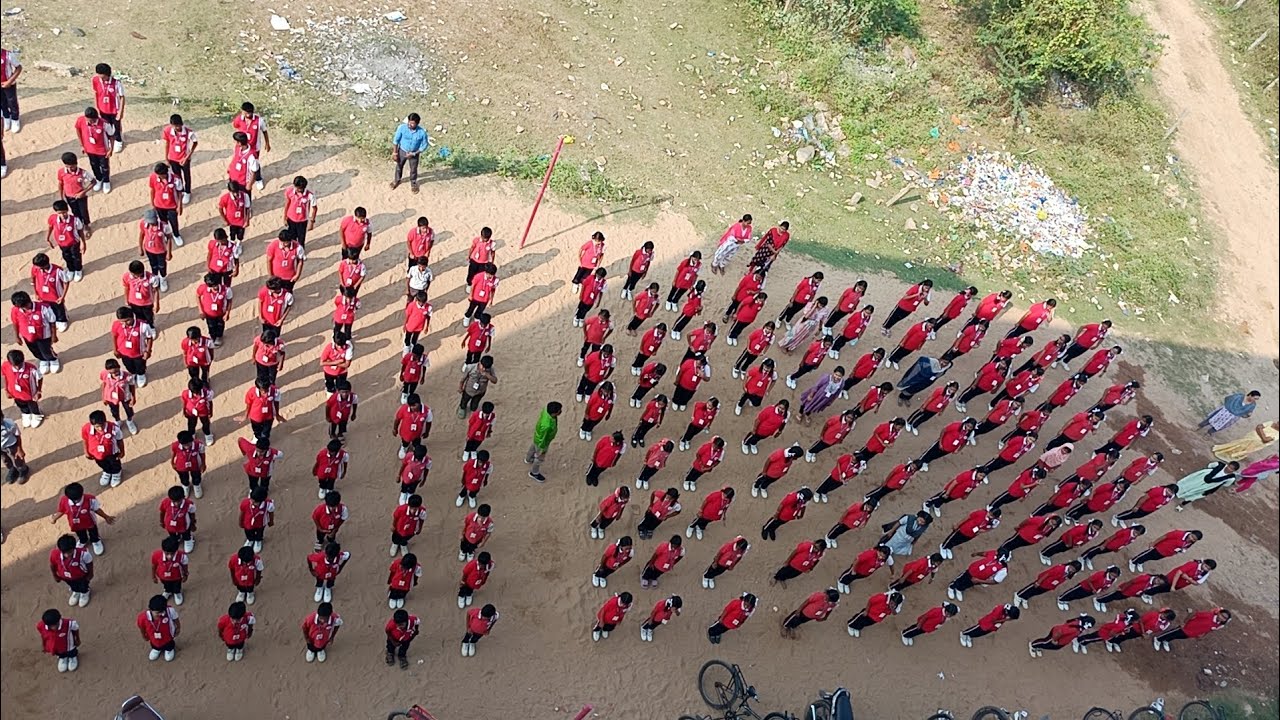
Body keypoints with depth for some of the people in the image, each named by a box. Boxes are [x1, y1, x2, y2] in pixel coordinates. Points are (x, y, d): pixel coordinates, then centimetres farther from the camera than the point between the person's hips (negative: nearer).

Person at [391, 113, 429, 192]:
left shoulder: (422, 132, -28)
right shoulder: (402, 128, -27)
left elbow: (424, 145, -13)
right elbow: (396, 140, -13)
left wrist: (414, 153, -17)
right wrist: (394, 153, -9)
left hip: (414, 153, -1)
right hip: (402, 151, 1)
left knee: (413, 169, 20)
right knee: (399, 167, 24)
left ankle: (413, 183, 49)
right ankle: (397, 180, 52)